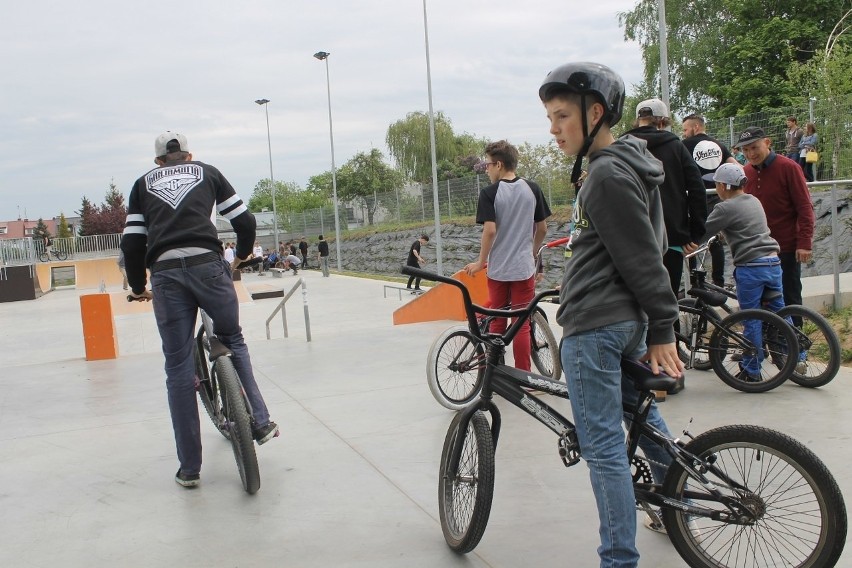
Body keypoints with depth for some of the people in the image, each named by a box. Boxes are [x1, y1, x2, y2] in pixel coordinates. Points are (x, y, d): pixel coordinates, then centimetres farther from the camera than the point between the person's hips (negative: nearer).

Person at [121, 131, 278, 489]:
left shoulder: (143, 183, 23)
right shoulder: (207, 172, 21)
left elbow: (131, 242, 14)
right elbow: (245, 221, 14)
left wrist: (138, 287, 27)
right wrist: (241, 256, 33)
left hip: (165, 274, 1)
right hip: (207, 265, 0)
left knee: (179, 369, 6)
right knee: (232, 341, 23)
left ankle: (189, 469, 13)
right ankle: (260, 422, 12)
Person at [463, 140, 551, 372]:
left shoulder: (489, 193, -8)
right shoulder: (532, 189, 1)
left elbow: (490, 230, -16)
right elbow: (542, 228, 6)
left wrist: (480, 262, -4)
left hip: (497, 268, -2)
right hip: (524, 267, 2)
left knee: (497, 322, 11)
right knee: (522, 325, 5)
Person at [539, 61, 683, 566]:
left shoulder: (607, 174, -18)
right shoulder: (627, 164, 13)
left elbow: (643, 258, -18)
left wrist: (662, 331, -13)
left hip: (595, 326, -11)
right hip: (627, 319, 11)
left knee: (603, 447, -4)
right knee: (639, 411, 27)